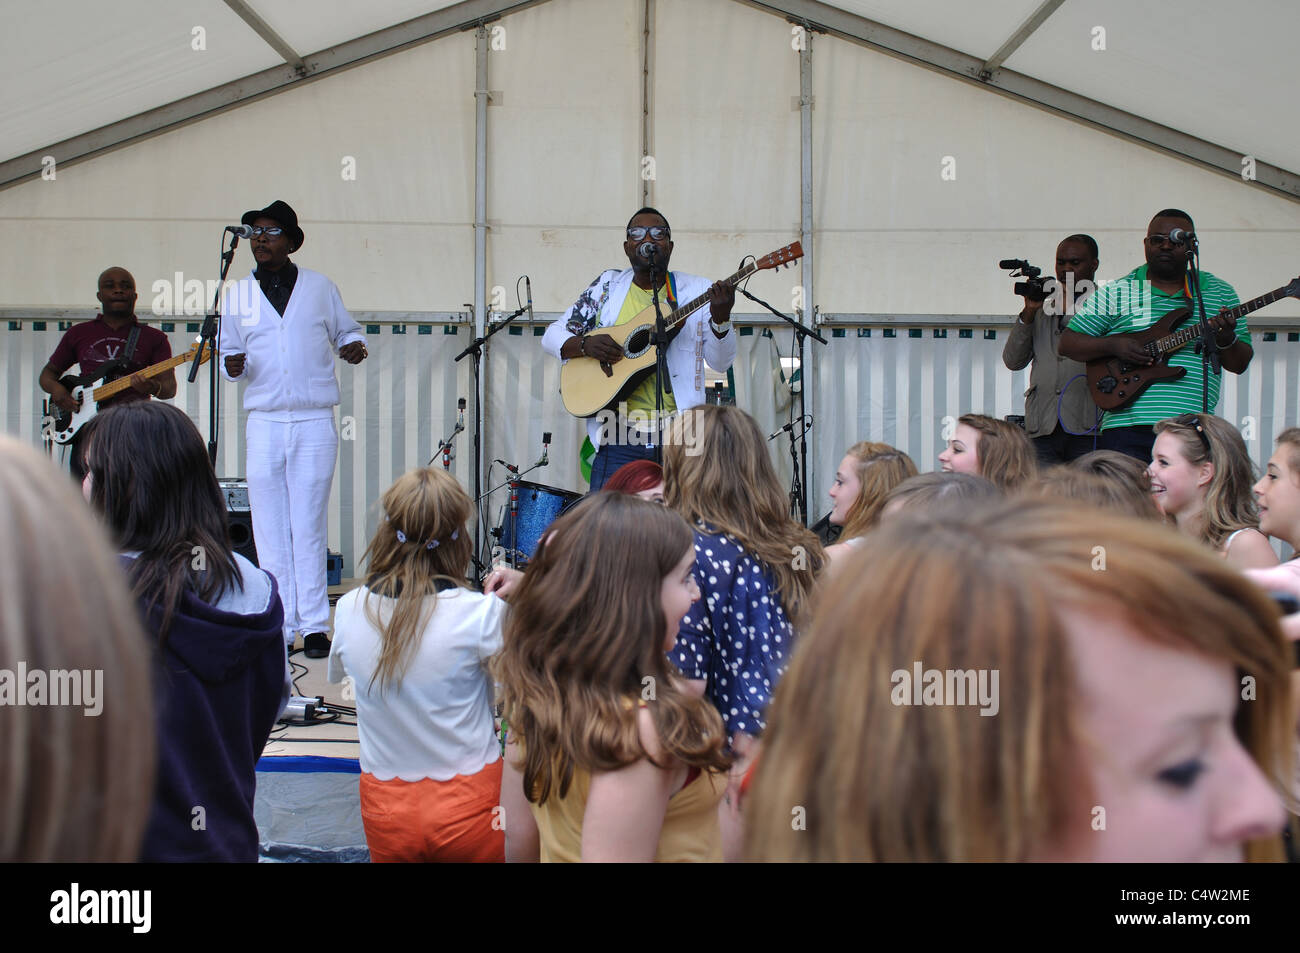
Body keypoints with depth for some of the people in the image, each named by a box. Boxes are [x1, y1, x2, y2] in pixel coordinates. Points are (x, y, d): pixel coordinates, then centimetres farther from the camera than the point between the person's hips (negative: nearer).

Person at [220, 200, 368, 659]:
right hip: (265, 423, 2)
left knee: (309, 528, -2)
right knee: (270, 529, 3)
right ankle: (279, 626, 10)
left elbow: (346, 330, 16)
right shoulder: (239, 295, 10)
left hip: (315, 422, -2)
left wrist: (353, 345, -6)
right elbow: (231, 353, 15)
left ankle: (314, 625, 5)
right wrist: (234, 365, -7)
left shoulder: (320, 287, 7)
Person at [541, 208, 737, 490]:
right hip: (620, 435, 0)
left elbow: (721, 362, 2)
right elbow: (552, 336, 11)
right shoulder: (607, 287, 11)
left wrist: (721, 319, -17)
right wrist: (585, 344, -10)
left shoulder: (696, 292, 7)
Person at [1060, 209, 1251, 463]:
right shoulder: (1115, 292, 8)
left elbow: (1239, 365, 13)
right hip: (1129, 430, -2)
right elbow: (1068, 343, 7)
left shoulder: (1220, 292, 14)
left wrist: (1226, 341, -10)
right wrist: (1113, 345, -9)